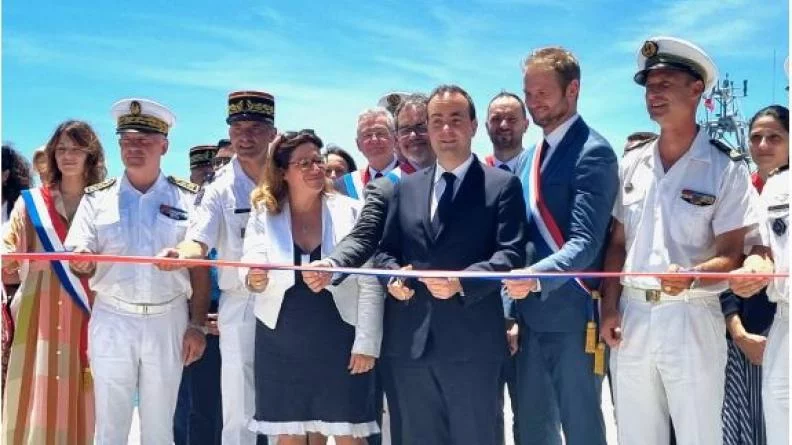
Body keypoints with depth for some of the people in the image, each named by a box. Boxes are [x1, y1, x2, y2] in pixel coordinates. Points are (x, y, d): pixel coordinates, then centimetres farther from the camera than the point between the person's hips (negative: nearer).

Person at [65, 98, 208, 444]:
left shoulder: (187, 198, 2)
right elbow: (80, 263, 1)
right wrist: (82, 262, -23)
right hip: (112, 321, 1)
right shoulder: (97, 198, 5)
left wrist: (197, 325, -3)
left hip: (168, 321, 0)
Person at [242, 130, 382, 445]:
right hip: (281, 342, 1)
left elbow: (370, 284, -2)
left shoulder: (351, 211, -1)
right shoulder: (264, 214, 3)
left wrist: (366, 343, -8)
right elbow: (251, 262, -5)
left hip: (338, 341, -1)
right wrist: (254, 279, -30)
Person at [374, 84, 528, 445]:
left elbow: (511, 254, -7)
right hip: (410, 341, 4)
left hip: (472, 341, -4)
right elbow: (385, 249, 17)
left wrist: (462, 282, -22)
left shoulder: (502, 184, 2)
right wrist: (393, 275, -5)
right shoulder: (406, 187, 16)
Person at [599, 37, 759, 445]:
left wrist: (692, 276, -27)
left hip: (691, 319, -4)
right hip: (631, 316, 4)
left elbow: (732, 254, -8)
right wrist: (609, 308, 2)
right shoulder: (631, 164, 7)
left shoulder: (725, 168, -6)